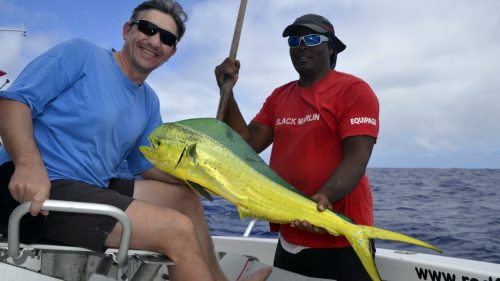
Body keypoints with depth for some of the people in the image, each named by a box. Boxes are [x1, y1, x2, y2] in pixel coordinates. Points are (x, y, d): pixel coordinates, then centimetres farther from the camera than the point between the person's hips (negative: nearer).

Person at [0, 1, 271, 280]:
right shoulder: (81, 54, -6)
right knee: (179, 230, -20)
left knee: (186, 196, 13)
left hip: (94, 189, 8)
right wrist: (28, 164, -30)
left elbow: (149, 164, 15)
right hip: (38, 190, -8)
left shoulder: (149, 102, 13)